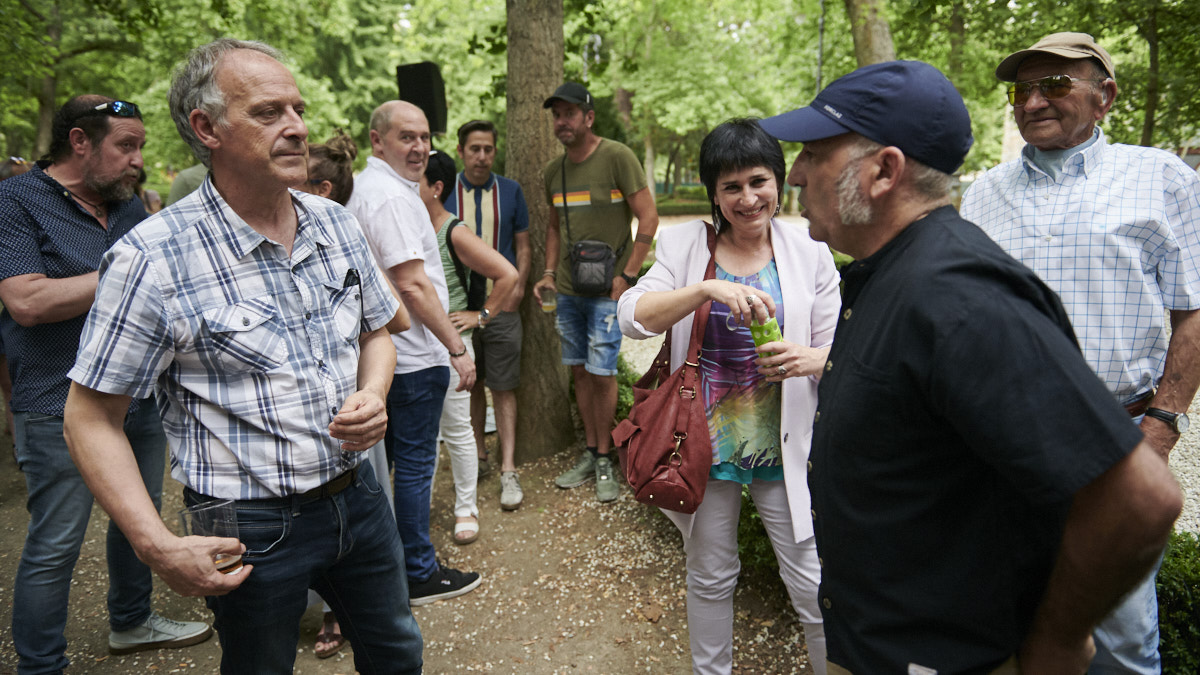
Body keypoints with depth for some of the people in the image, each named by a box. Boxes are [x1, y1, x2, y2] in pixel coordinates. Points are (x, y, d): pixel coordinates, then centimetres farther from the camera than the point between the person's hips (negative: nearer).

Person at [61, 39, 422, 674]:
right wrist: (157, 546, -19)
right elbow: (91, 417, -11)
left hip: (358, 495, 5)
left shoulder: (337, 223, 0)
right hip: (253, 527, -5)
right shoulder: (151, 258, -16)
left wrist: (373, 394, -8)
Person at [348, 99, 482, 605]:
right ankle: (419, 574, 13)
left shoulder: (366, 186, 15)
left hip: (381, 351, 11)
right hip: (415, 355, -11)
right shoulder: (392, 195, -18)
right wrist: (457, 347, -19)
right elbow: (412, 284, -24)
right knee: (415, 463, 0)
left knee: (382, 461, 18)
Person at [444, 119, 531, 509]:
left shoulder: (510, 192, 5)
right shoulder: (443, 193, 3)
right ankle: (479, 457, 27)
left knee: (503, 388, 0)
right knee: (470, 385, 11)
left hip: (502, 304, -1)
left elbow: (523, 246, 9)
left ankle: (508, 470, 3)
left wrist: (518, 286, -5)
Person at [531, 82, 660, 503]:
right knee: (579, 371, 10)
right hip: (568, 289, 6)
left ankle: (605, 460, 11)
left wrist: (627, 275, -15)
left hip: (607, 289, -6)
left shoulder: (617, 157, -9)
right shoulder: (553, 171, 10)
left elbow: (648, 218, -11)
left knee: (601, 373, -5)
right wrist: (549, 273, 9)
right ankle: (589, 454, 23)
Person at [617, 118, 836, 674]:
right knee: (710, 578, 19)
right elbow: (632, 317, -17)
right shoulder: (685, 245, -3)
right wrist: (708, 288, -31)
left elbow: (839, 347, 2)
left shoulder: (809, 251, -2)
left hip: (784, 446, 0)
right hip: (707, 442, 1)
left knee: (811, 582, 6)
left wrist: (811, 358, -22)